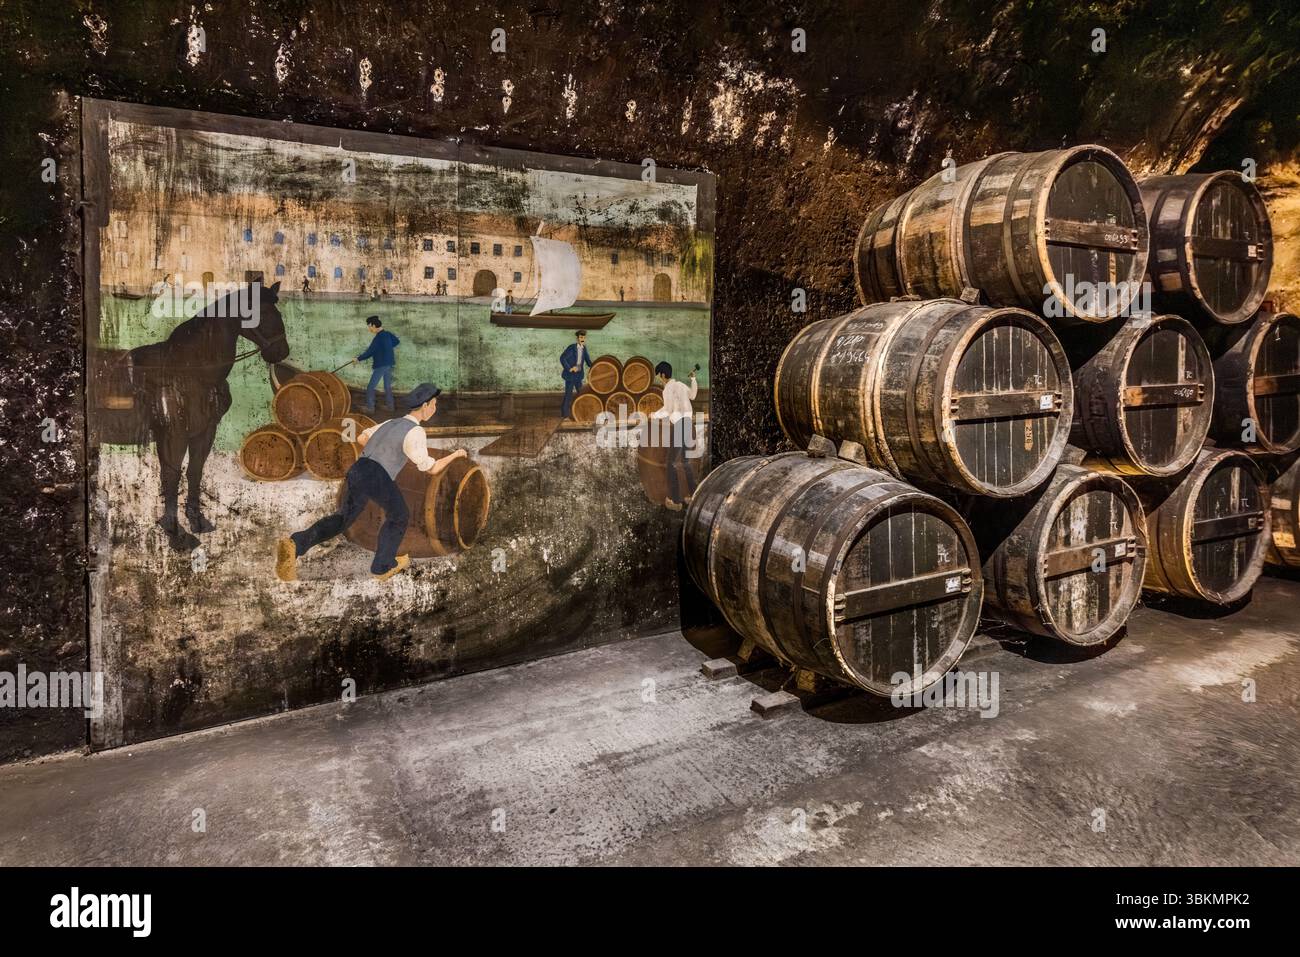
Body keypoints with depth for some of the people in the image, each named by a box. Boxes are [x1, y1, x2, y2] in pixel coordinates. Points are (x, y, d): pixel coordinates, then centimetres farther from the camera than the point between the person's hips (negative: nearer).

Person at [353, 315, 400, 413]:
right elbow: (397, 341, 22)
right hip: (389, 364, 9)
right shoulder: (388, 334, 3)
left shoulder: (378, 338, -21)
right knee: (388, 386, 18)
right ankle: (389, 406, 24)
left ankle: (370, 407, 3)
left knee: (371, 387, 0)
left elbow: (369, 352, -18)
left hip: (380, 365, -9)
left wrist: (358, 359, -5)